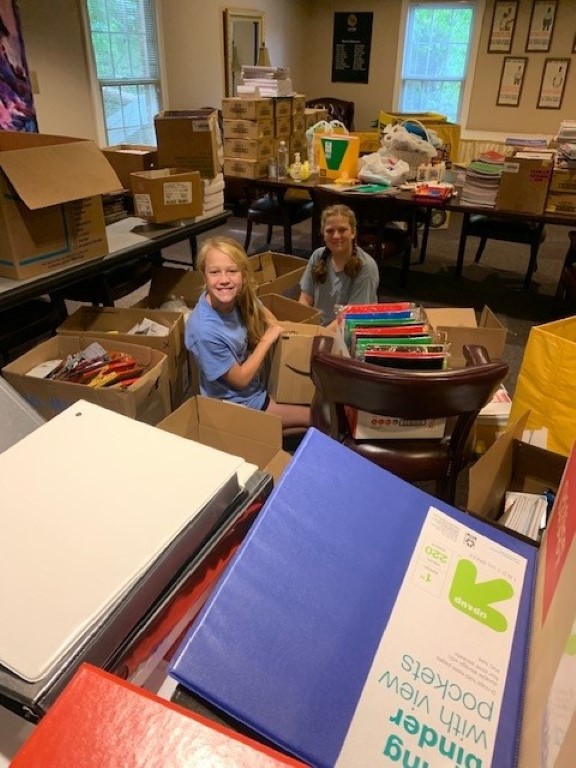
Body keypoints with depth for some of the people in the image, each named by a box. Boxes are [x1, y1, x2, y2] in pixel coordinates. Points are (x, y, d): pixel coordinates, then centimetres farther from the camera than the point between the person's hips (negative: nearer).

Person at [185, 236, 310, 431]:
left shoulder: (238, 296, -16)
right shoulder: (204, 330, -35)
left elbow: (262, 313, 10)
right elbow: (240, 379, -21)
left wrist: (275, 327, -7)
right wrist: (268, 339, -16)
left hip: (256, 384, 6)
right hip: (238, 404, -6)